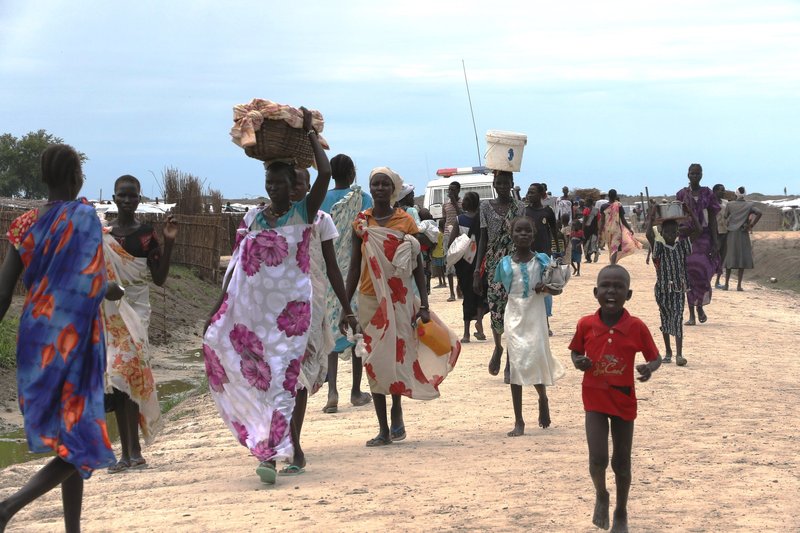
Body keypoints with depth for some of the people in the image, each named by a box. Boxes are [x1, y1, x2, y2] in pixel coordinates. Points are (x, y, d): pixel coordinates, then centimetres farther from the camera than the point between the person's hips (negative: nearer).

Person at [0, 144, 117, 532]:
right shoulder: (83, 216, -10)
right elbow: (93, 284, -13)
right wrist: (113, 291, 9)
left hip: (35, 338, 6)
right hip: (72, 340, -6)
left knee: (67, 439, 16)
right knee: (81, 447, -1)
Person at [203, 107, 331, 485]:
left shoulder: (303, 214, -1)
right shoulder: (251, 219, 9)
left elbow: (325, 173, -15)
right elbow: (236, 266, 11)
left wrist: (310, 132, -3)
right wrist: (217, 309, 6)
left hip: (289, 311, -4)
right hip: (249, 308, 4)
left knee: (282, 379, -7)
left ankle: (270, 454, -8)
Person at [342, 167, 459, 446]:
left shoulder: (405, 221, 0)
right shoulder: (362, 222, 5)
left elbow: (417, 266, 2)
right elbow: (355, 267, 8)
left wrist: (423, 305, -3)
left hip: (399, 298, -2)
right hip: (369, 298, 2)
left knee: (396, 356, -7)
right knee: (373, 361, 2)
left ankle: (397, 412, 20)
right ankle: (383, 430, 9)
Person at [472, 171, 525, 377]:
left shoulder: (519, 208, 3)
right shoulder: (486, 206, 5)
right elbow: (483, 240, 6)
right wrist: (477, 272, 1)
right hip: (494, 266, 1)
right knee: (496, 310, -3)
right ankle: (498, 347, 27)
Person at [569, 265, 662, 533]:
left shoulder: (637, 327, -12)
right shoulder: (586, 324, -9)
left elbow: (655, 357, -2)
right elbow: (576, 351, 8)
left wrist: (649, 368, -24)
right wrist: (578, 362, -15)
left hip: (624, 400, 0)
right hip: (595, 399, 0)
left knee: (622, 462, 10)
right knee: (598, 457, -12)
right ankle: (601, 496, 21)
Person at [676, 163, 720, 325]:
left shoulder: (708, 194, 4)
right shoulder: (682, 195, 6)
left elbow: (713, 219, 3)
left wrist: (715, 242, -3)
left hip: (704, 237, -1)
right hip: (686, 237, 1)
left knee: (702, 273, -12)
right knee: (689, 275, 1)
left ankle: (700, 306, 14)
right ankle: (691, 315, 6)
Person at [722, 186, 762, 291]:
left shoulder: (729, 205, 3)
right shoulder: (749, 204, 1)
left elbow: (725, 217, 4)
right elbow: (759, 213, -11)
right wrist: (751, 226, -5)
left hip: (731, 234, 1)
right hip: (743, 234, -1)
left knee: (730, 258, 7)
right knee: (742, 258, 2)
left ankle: (726, 284, 6)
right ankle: (739, 285, -4)